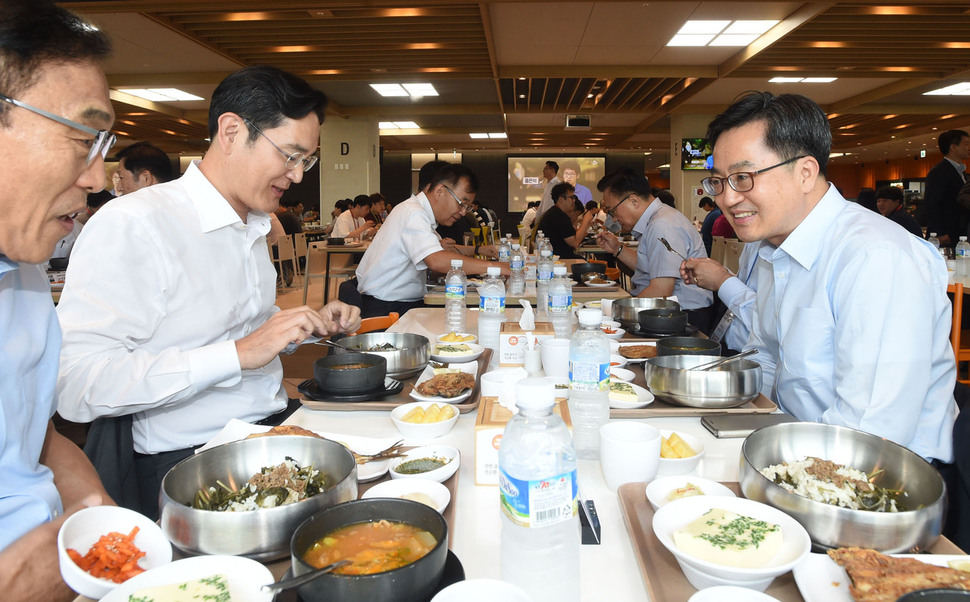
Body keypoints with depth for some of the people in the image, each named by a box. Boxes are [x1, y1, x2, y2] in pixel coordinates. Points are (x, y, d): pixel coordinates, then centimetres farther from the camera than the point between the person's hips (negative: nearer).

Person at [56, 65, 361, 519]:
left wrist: (314, 323, 7)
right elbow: (73, 382, -23)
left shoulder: (254, 224, 16)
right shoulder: (133, 225, -14)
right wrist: (238, 353, -28)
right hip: (188, 460, -8)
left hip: (275, 423, 9)